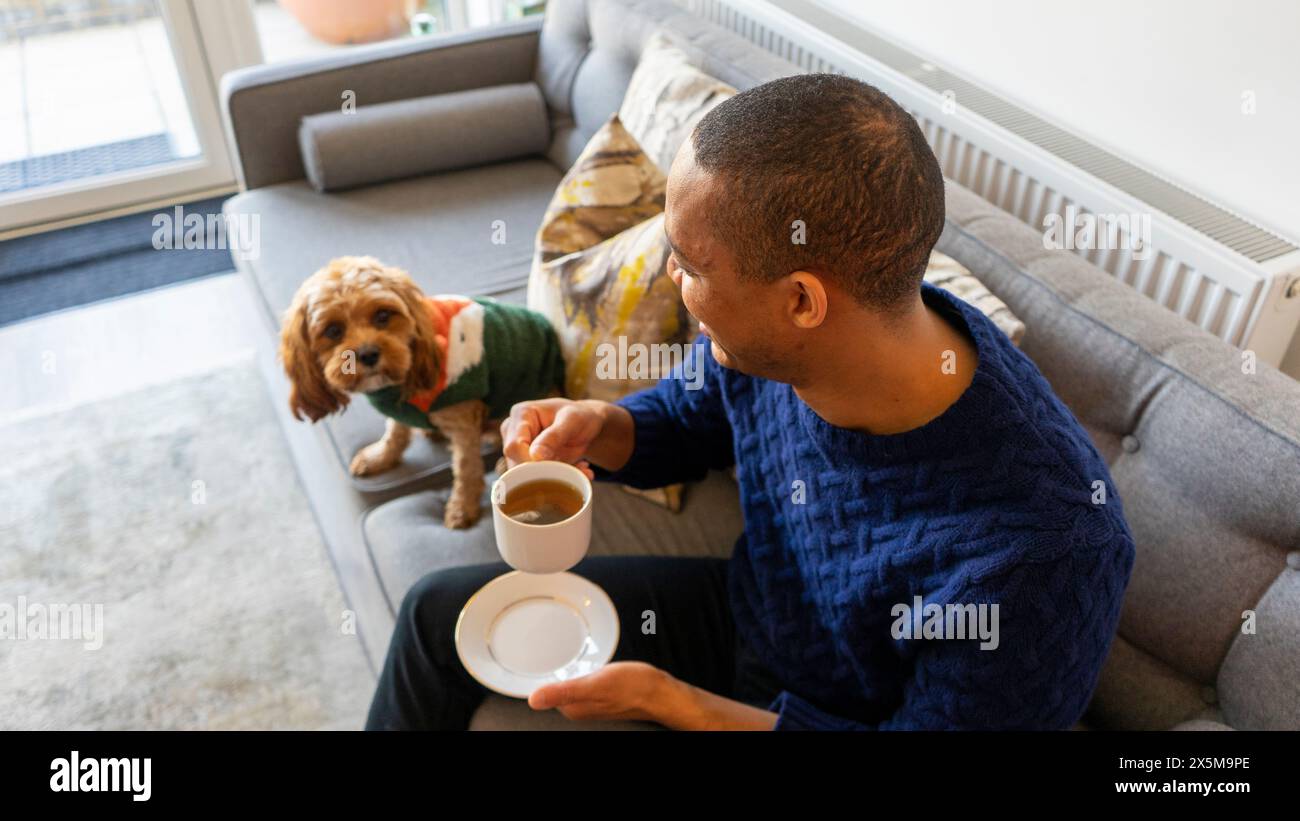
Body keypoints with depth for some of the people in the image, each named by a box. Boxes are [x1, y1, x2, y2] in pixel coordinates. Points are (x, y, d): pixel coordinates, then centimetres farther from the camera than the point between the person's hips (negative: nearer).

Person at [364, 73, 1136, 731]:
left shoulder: (1041, 551, -37)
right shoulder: (765, 341, -19)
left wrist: (661, 696, -25)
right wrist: (599, 428, -18)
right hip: (740, 613, 6)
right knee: (441, 609, 8)